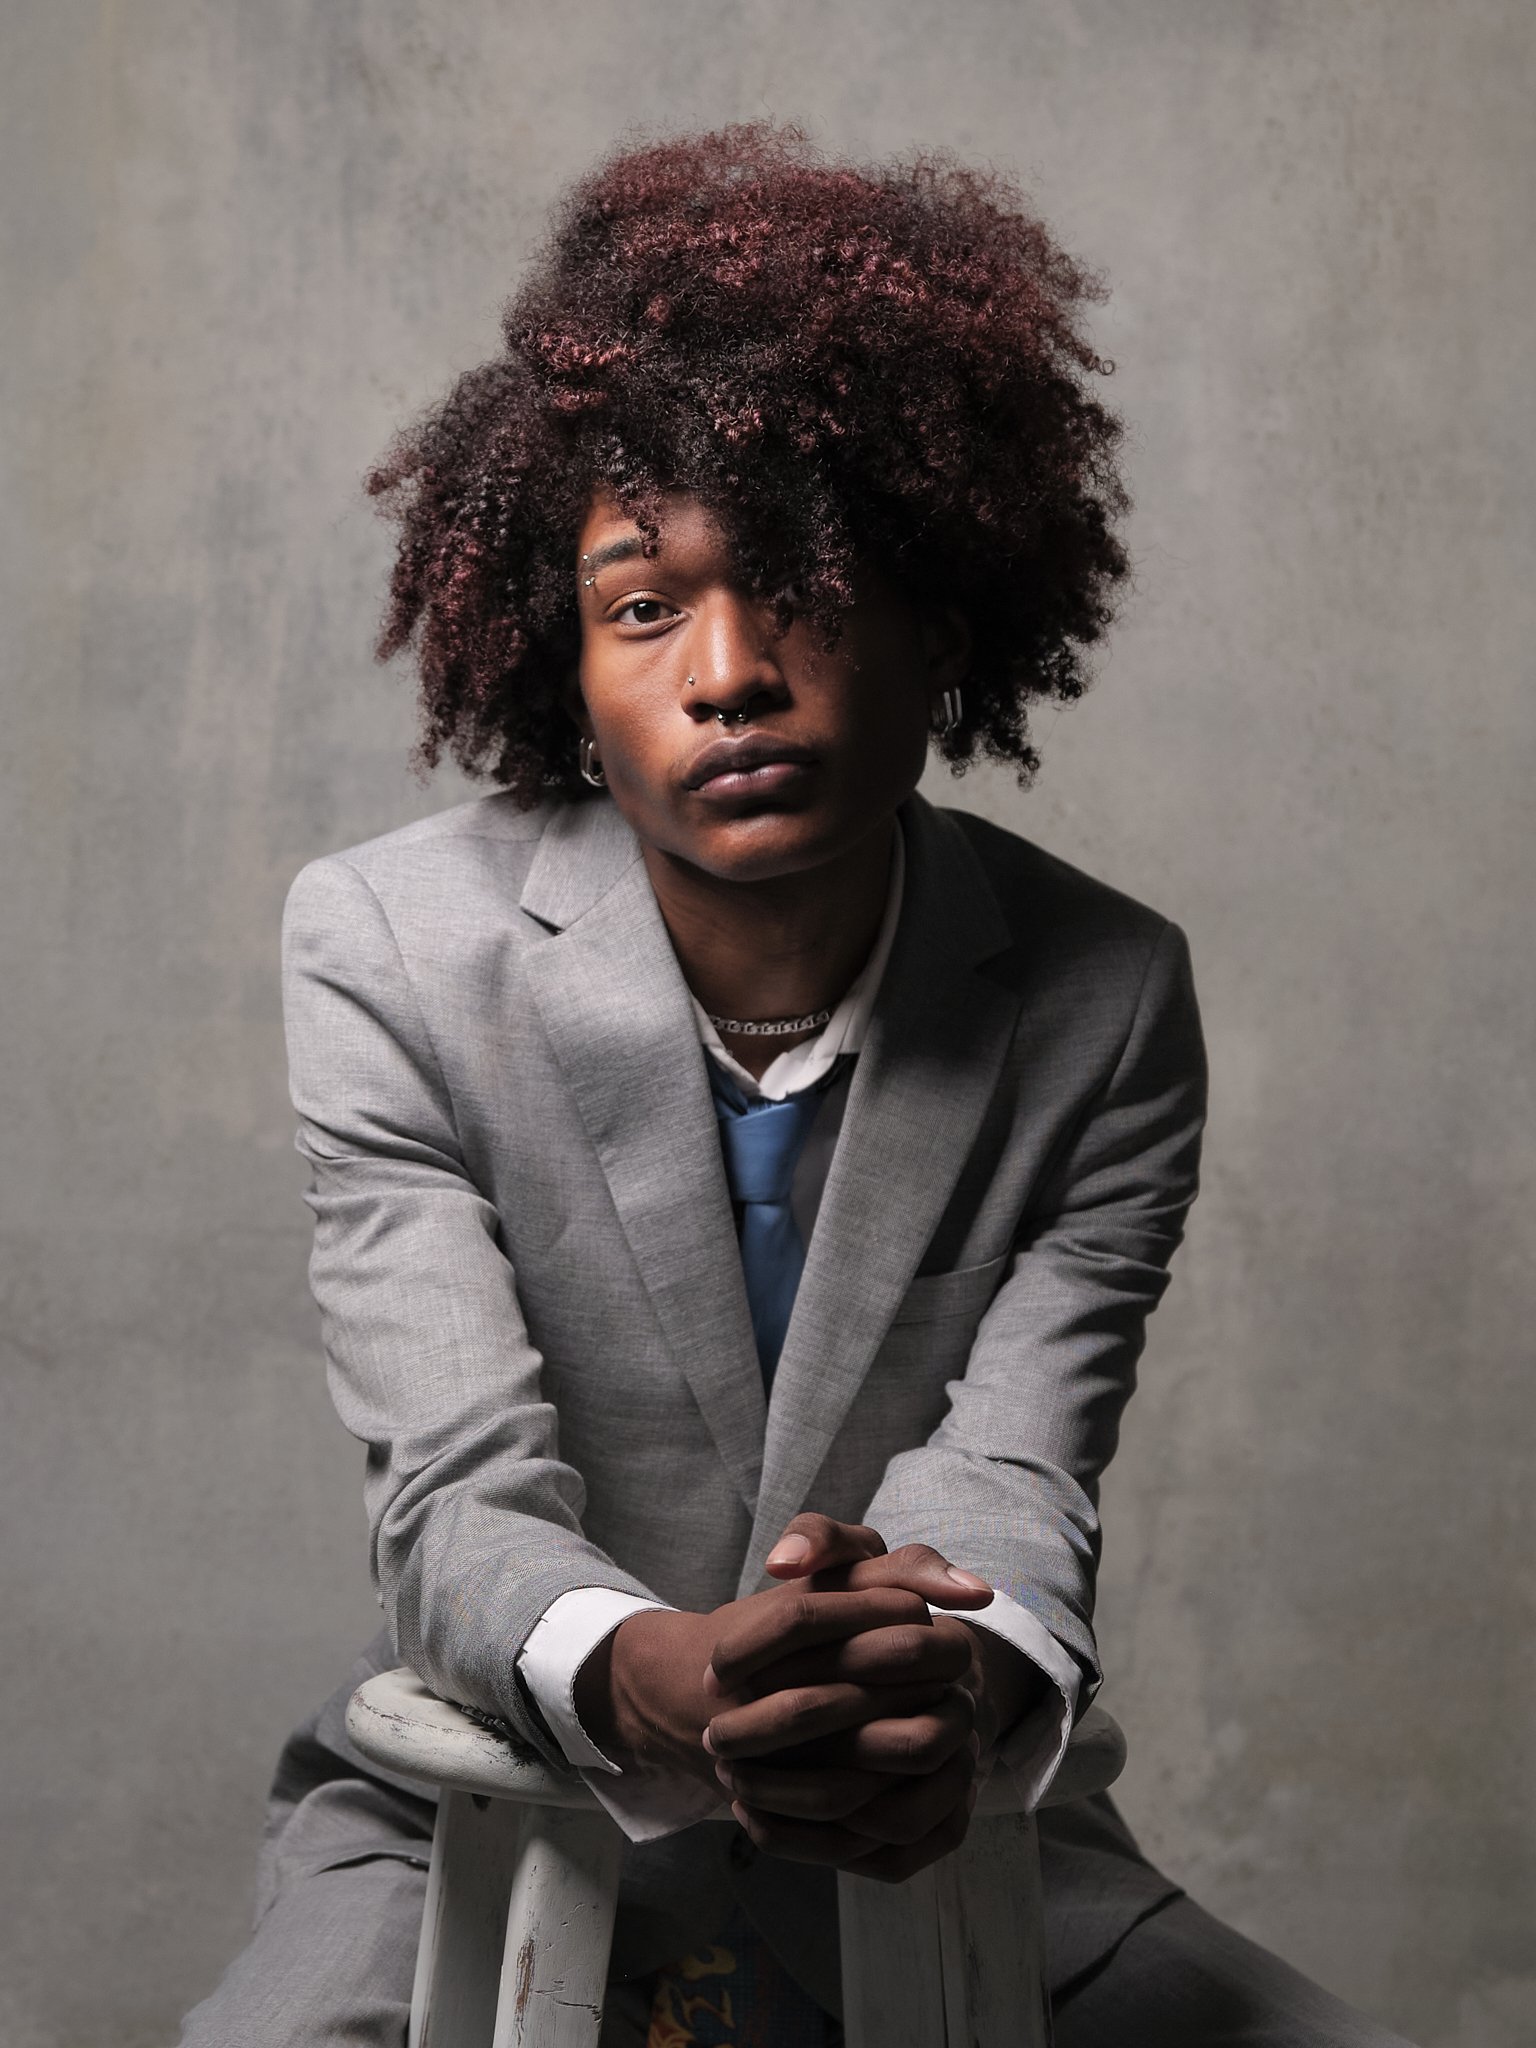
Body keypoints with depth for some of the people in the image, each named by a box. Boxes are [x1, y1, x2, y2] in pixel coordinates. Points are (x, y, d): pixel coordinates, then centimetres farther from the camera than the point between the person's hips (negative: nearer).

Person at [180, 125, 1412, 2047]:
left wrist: (968, 1687, -40)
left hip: (942, 1834, 2)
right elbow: (461, 1496, -18)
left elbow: (1013, 1479, -15)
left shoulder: (1105, 1000, -8)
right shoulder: (386, 949, -12)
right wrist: (651, 1676, -41)